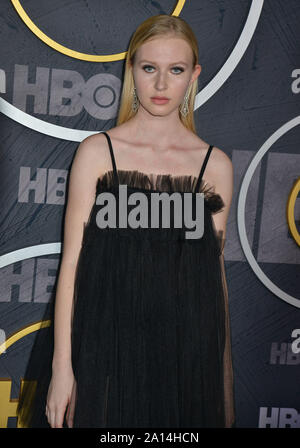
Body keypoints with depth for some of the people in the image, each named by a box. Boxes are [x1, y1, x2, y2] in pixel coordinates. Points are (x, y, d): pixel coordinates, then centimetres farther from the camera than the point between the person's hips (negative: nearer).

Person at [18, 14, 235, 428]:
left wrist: (224, 371, 8)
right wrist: (62, 366, -7)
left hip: (188, 353, 2)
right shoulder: (97, 151, -3)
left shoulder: (216, 164, 2)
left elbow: (214, 269, 6)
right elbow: (72, 261, -4)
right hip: (110, 350, -1)